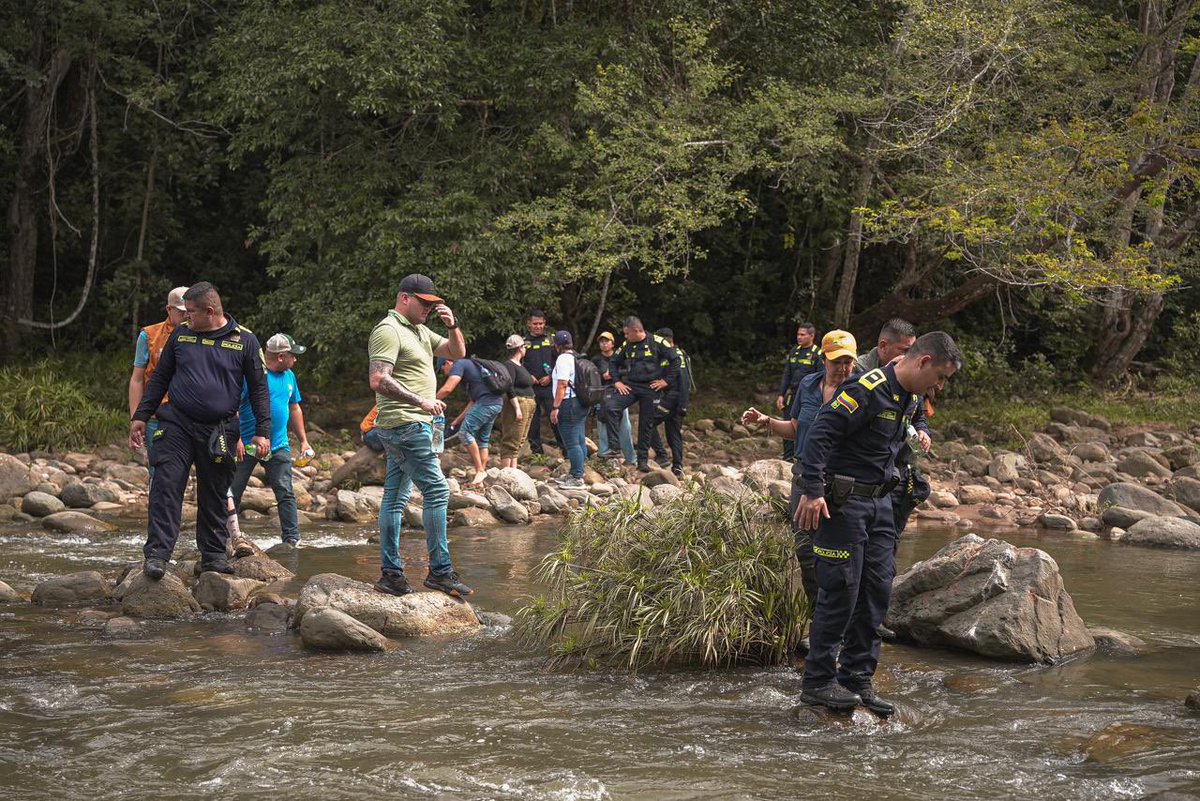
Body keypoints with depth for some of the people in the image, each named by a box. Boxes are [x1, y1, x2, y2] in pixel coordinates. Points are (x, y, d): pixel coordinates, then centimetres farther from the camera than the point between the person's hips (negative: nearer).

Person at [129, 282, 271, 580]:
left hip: (219, 430, -1)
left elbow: (259, 388, 5)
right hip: (177, 424, 1)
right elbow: (159, 379, 16)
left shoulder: (245, 340, 1)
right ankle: (157, 554, -13)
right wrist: (140, 416, 11)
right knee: (165, 486, -12)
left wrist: (262, 431, -1)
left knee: (215, 495, 7)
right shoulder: (180, 335, 7)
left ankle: (213, 554, 20)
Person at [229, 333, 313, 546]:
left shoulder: (289, 376, 11)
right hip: (247, 445, -5)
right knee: (233, 493, 2)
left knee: (286, 494, -3)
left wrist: (303, 440, 21)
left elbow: (294, 409, 24)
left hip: (278, 447, 5)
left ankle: (292, 539, 0)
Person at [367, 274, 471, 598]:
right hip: (406, 424, -10)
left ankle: (390, 573, 9)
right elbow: (378, 380, -21)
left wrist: (452, 325, 5)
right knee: (436, 491, -11)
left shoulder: (418, 331, 20)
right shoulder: (388, 331, -11)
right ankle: (440, 571, -10)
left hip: (412, 425, 10)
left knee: (395, 497, 8)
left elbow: (457, 352, 24)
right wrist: (421, 401, -22)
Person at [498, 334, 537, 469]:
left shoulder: (520, 365, 19)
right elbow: (509, 389, -20)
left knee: (519, 442, 11)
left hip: (528, 406, 11)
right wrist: (517, 408, -23)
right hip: (516, 404, -11)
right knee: (511, 442, -12)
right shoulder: (509, 365, -12)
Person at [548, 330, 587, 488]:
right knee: (579, 441, 12)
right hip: (582, 403, 10)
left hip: (569, 404, -10)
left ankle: (577, 477, -11)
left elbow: (562, 384, -18)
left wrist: (555, 407, -18)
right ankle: (576, 474, 19)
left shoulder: (563, 359, -12)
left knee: (571, 442, -9)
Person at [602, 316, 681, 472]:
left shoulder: (657, 342, -6)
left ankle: (643, 460, 13)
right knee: (610, 406, -20)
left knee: (647, 424, 2)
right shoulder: (626, 345, 6)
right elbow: (613, 363, 18)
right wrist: (617, 382, 6)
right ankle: (614, 445, -17)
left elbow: (675, 360, -4)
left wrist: (667, 381, -6)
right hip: (630, 386, 3)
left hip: (651, 388, -3)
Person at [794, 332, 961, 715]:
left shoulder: (908, 399, 12)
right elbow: (821, 433, -23)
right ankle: (818, 681, 2)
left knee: (877, 591, 7)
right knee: (841, 591, -6)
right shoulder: (868, 389, -19)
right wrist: (812, 491, -27)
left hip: (879, 503, 9)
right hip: (843, 501, -9)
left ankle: (857, 679, 15)